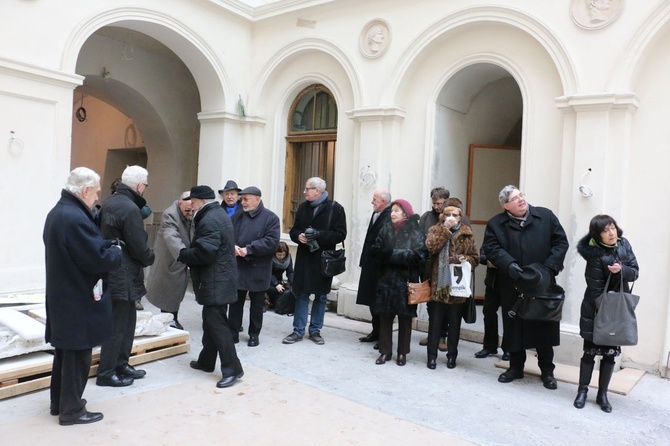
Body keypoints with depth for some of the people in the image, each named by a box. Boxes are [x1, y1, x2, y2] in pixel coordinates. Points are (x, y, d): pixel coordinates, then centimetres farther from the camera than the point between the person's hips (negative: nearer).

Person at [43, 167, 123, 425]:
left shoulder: (57, 213, 10)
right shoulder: (76, 218, -24)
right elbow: (100, 259, -25)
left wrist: (107, 247, 5)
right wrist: (116, 251, -6)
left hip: (62, 297, 10)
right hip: (79, 300, -10)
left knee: (65, 351, 20)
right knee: (77, 355, 3)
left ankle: (59, 402, 34)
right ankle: (71, 410, 15)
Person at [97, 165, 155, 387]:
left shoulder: (109, 202, 9)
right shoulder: (129, 208, -21)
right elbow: (139, 247, -21)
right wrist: (151, 257, 0)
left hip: (112, 271, 10)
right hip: (123, 276, -10)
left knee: (127, 321, 19)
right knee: (117, 325, 2)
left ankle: (121, 365, 29)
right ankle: (106, 373, 14)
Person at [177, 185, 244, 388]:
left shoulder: (209, 220, -19)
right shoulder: (219, 214, 15)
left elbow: (203, 253, -25)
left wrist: (182, 254, -9)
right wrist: (187, 252, 11)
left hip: (215, 281, -11)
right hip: (219, 278, 11)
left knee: (217, 324, -8)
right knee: (210, 320, 18)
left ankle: (232, 369, -4)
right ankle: (206, 361, 30)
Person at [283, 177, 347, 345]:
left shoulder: (335, 208, -6)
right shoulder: (303, 206, 8)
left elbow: (340, 234, -11)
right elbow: (294, 230, 13)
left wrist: (319, 234, -23)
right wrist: (299, 236, -10)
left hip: (324, 259, -3)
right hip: (304, 257, 3)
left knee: (321, 297, 9)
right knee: (301, 295, 5)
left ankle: (315, 330, 23)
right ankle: (298, 331, 15)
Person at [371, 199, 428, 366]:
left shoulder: (415, 232, -3)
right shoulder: (386, 229, 8)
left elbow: (418, 255, -15)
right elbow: (377, 250, 1)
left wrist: (391, 253, -11)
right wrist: (402, 255, -13)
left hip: (406, 281, -3)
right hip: (386, 279, 3)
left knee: (405, 318, 6)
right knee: (385, 316, 6)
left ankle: (402, 353, 19)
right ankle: (385, 351, 17)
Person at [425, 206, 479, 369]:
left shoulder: (467, 234, 3)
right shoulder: (435, 230, 4)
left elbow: (475, 258, 4)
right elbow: (431, 247, -16)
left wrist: (464, 259, -17)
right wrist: (445, 229, -14)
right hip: (438, 283, 0)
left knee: (454, 322, 9)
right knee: (435, 321, 5)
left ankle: (452, 355, 23)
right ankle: (432, 355, 14)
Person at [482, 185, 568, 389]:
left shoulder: (546, 216, 2)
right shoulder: (496, 224, 1)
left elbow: (561, 242, 2)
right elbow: (491, 248, -8)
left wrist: (549, 267, -9)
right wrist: (508, 264, -25)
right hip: (512, 286, 0)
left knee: (545, 326, 7)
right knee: (514, 326, 10)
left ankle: (547, 370, 23)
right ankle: (515, 367, 26)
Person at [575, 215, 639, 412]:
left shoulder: (624, 244, -1)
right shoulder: (595, 255, -19)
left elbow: (635, 272, -1)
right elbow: (596, 289, -19)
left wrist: (621, 270, -21)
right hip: (597, 310, -5)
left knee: (610, 352, 9)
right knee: (591, 351, 4)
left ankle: (602, 394, 20)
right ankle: (582, 390, 17)